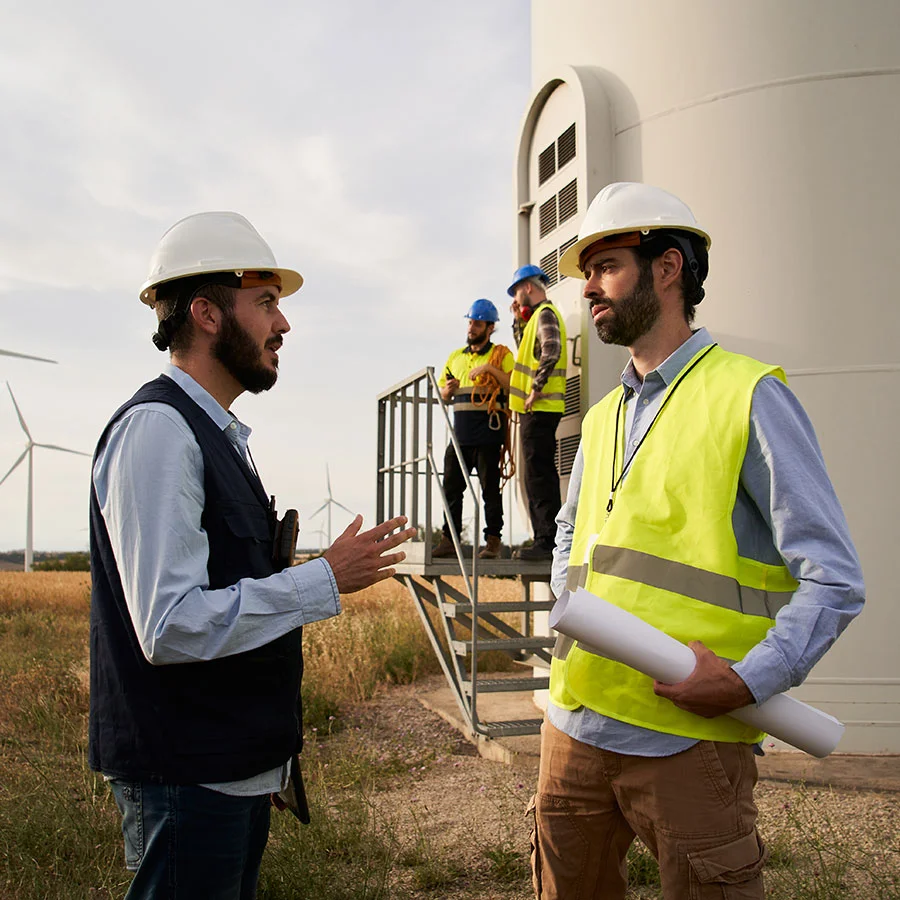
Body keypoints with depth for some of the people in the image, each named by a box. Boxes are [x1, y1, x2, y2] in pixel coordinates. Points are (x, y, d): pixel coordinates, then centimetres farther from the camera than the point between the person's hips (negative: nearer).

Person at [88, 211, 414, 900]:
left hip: (237, 765, 10)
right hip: (188, 775, -10)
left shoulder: (215, 433, 13)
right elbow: (171, 627, -25)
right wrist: (326, 580, -20)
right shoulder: (157, 428, -18)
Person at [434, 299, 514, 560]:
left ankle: (493, 540, 2)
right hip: (460, 431, 6)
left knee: (490, 487, -3)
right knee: (451, 486, 4)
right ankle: (448, 539, 10)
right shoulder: (455, 357, 20)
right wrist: (447, 390, 3)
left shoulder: (501, 355, 4)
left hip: (488, 432, -5)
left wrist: (491, 369, -19)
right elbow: (443, 396, 25)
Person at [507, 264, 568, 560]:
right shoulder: (537, 315, 22)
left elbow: (551, 351, -24)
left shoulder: (545, 314, -9)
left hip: (540, 407, -11)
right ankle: (543, 539, 16)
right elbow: (525, 347, 30)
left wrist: (536, 389, -21)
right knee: (537, 474, 12)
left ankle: (548, 541, -11)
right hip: (536, 410, 11)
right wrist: (518, 319, 19)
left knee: (539, 473, -11)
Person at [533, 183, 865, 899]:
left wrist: (749, 681, -20)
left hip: (685, 739, -6)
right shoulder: (602, 417, 15)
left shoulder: (749, 397, -6)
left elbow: (834, 581, -9)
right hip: (574, 725, 7)